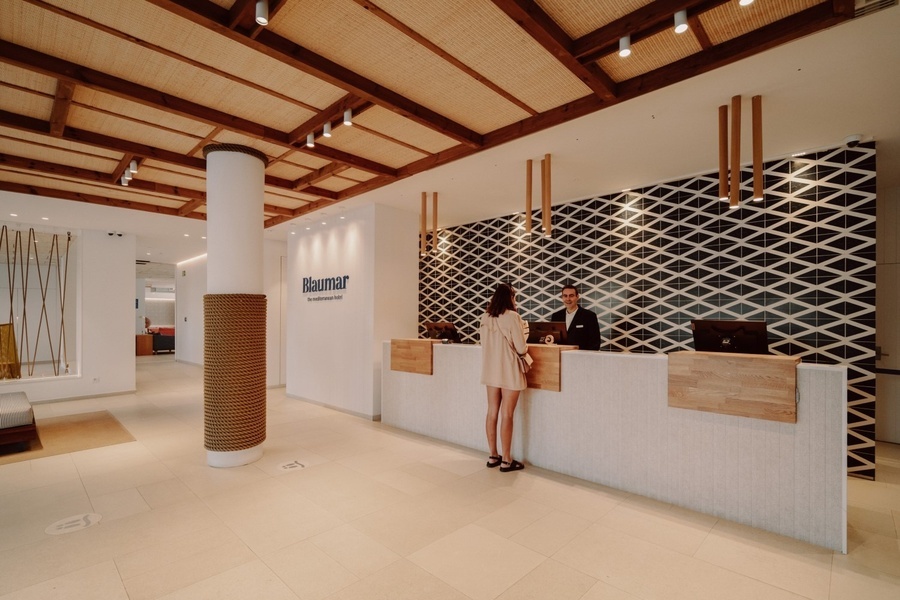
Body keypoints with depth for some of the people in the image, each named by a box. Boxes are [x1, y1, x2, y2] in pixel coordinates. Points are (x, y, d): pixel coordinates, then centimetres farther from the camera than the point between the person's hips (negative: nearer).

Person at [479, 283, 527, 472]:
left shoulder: (486, 318, 5)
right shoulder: (512, 316, -14)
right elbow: (521, 348, -13)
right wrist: (522, 338, 9)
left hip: (491, 371, 6)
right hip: (509, 372, -6)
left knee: (492, 413, 12)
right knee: (506, 415, 1)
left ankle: (493, 456, 22)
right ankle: (506, 460, 11)